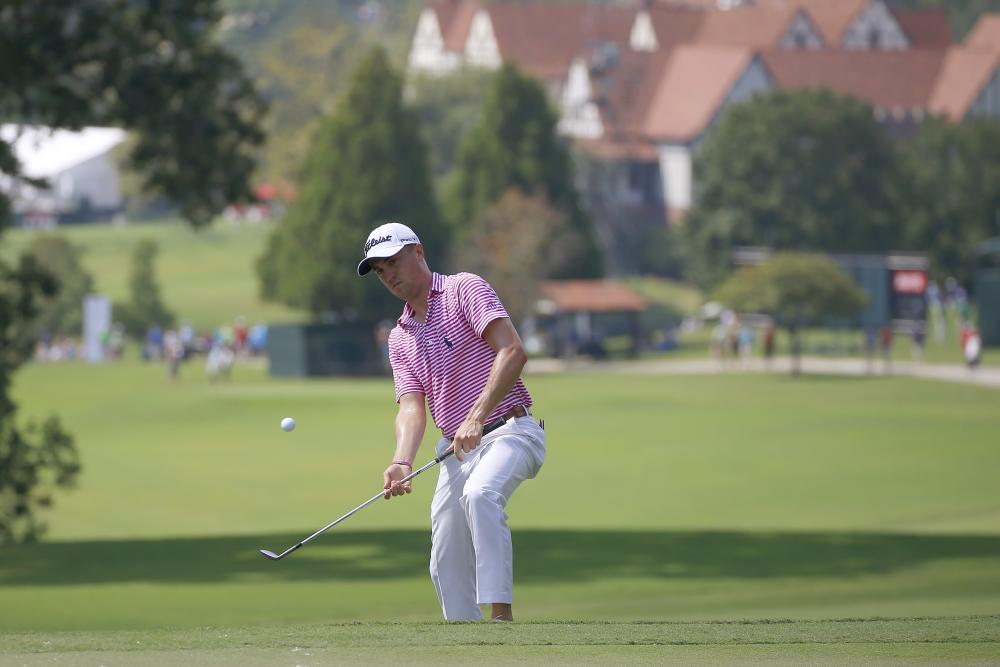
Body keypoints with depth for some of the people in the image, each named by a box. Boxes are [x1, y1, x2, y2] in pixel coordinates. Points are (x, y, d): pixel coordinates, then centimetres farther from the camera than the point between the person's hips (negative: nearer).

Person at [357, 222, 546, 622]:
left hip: (509, 431, -7)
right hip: (456, 451, 7)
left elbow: (512, 352, -16)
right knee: (447, 564, 2)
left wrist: (477, 416, -25)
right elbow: (412, 407, 3)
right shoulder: (400, 338, 17)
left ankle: (501, 615, -39)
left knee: (480, 493, -35)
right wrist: (402, 463, -17)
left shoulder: (465, 289, -2)